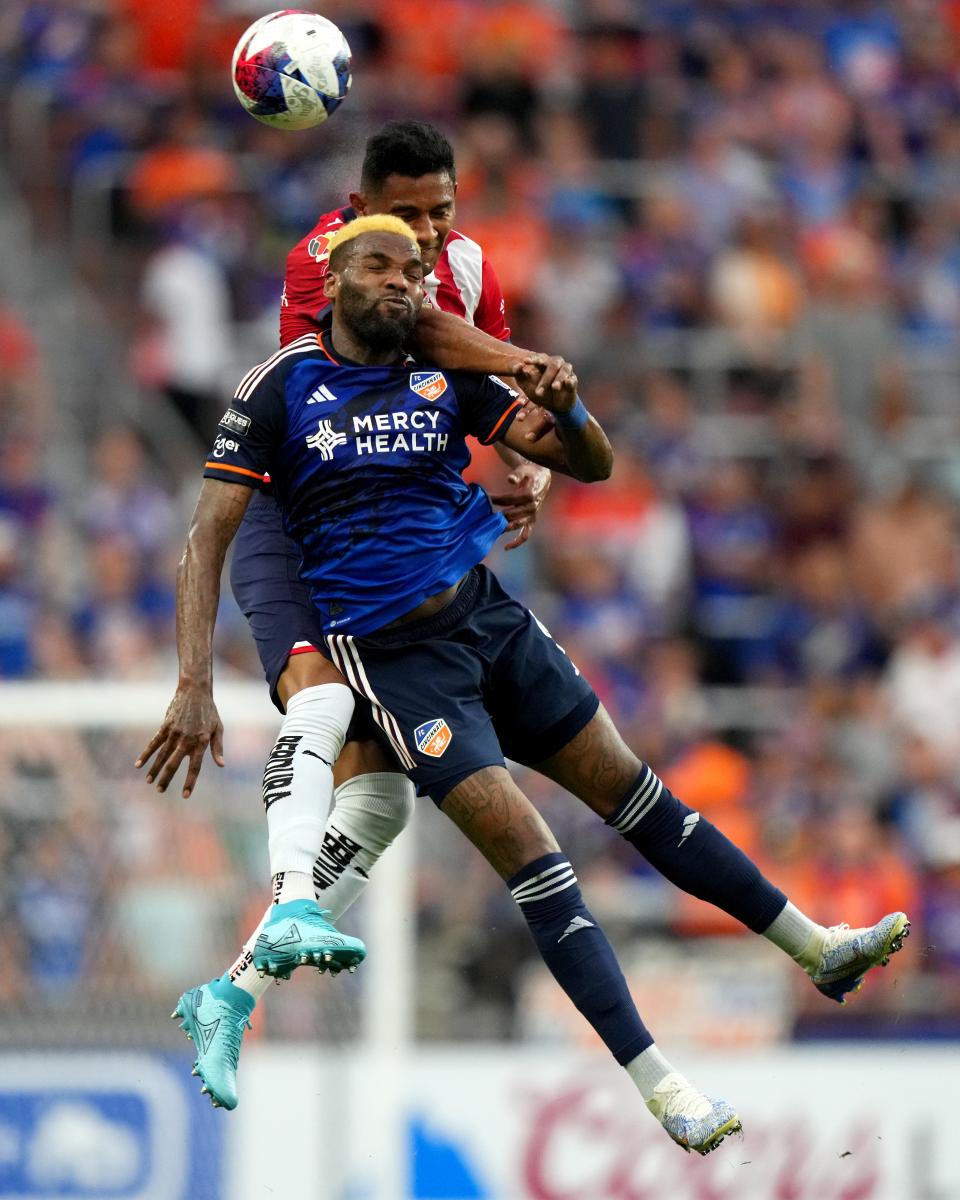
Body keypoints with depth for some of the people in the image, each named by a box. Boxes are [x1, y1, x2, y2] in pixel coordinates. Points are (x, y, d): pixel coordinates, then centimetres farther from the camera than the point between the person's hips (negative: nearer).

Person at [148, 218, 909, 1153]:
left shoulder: (446, 379, 5)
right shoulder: (284, 385, -5)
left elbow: (591, 467, 7)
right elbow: (210, 532, -6)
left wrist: (566, 412, -17)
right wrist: (194, 683, -16)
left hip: (487, 613, 4)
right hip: (391, 649, -4)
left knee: (624, 783, 10)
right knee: (520, 840, -14)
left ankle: (815, 949, 23)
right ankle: (656, 1083, -16)